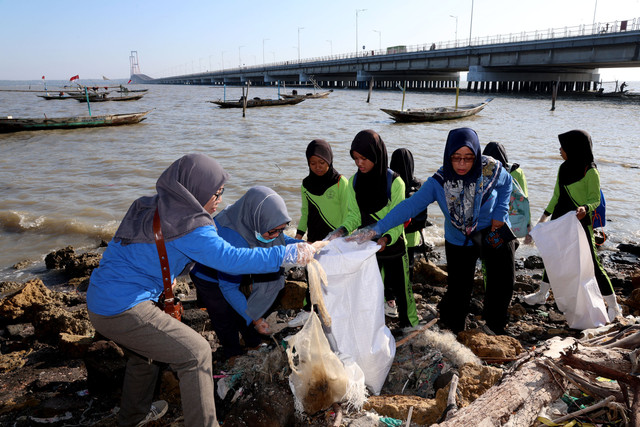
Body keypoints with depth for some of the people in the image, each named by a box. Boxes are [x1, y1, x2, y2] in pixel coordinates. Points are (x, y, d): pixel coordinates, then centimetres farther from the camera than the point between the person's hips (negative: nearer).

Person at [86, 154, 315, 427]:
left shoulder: (150, 207, 8)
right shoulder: (185, 224, -19)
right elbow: (230, 259, -24)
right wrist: (290, 253, -20)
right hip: (125, 311, -10)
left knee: (146, 347, 32)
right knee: (196, 353, -1)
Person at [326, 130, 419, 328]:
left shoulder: (394, 182, -17)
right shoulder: (354, 181, -3)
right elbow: (354, 215, 1)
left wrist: (387, 238, -34)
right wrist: (342, 230, -18)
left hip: (393, 244, -4)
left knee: (400, 286, 6)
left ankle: (409, 325, 24)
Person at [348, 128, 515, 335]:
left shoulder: (490, 169, -21)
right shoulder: (439, 182, -22)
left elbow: (506, 184, 3)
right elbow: (410, 205, -29)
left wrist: (500, 213, -9)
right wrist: (376, 229, -38)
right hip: (459, 243, -1)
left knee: (503, 283, 10)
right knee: (458, 290, 3)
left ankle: (494, 326, 37)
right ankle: (449, 330, 28)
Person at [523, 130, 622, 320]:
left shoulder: (590, 172, -14)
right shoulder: (564, 168, 6)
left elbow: (595, 200, -12)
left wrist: (585, 208, -33)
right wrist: (545, 215, 17)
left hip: (580, 221, -7)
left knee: (591, 262, -2)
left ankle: (613, 306, 11)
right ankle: (542, 294, 35)